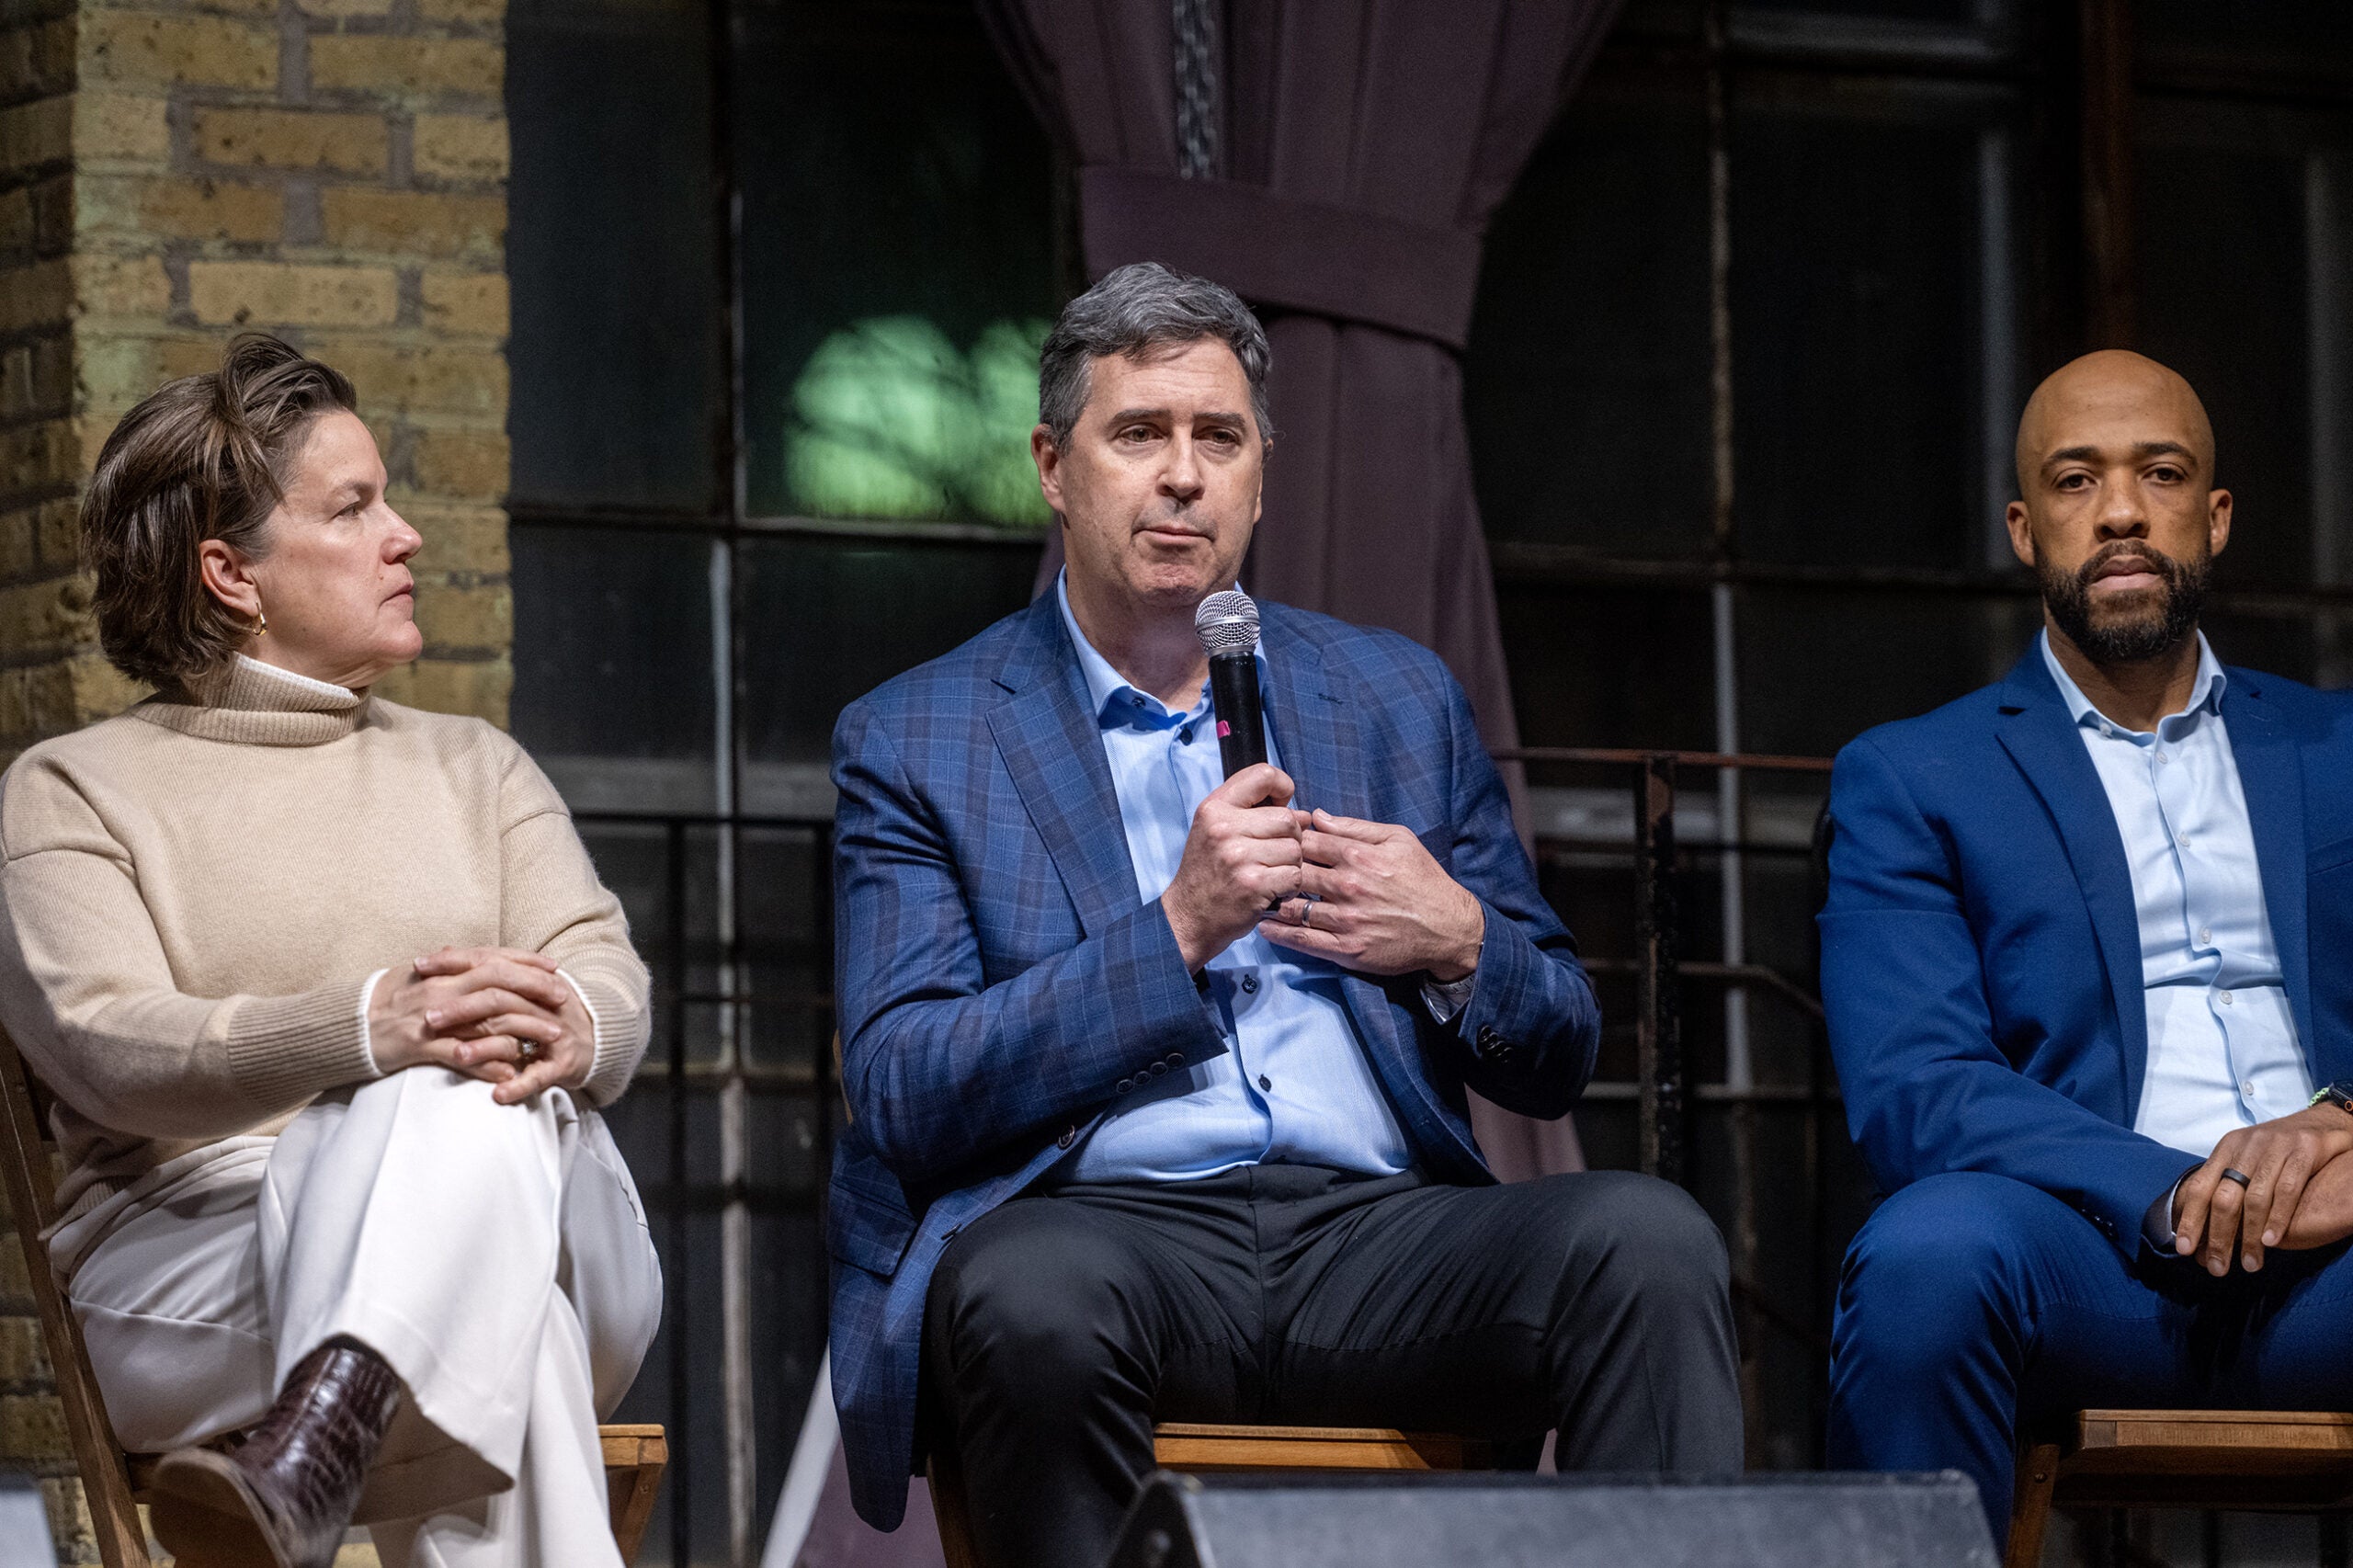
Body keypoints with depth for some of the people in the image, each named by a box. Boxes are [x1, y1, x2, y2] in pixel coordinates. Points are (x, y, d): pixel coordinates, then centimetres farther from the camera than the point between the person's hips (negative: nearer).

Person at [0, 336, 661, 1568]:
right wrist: (368, 1026, -28)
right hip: (187, 1264, -2)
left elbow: (610, 981, 7)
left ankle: (316, 1443, -57)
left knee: (468, 1101, -36)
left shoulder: (475, 770, 24)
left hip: (539, 1228, 2)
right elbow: (107, 1048, -9)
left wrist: (566, 1026, -22)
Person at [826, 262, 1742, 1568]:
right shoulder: (912, 745, 10)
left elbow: (1554, 1064, 22)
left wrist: (1460, 947, -2)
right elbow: (902, 1097, -3)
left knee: (1644, 1238, -27)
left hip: (1374, 1229, 3)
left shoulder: (1396, 701, 20)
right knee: (1028, 1292, -38)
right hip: (1098, 1225, -3)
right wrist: (1175, 933, -14)